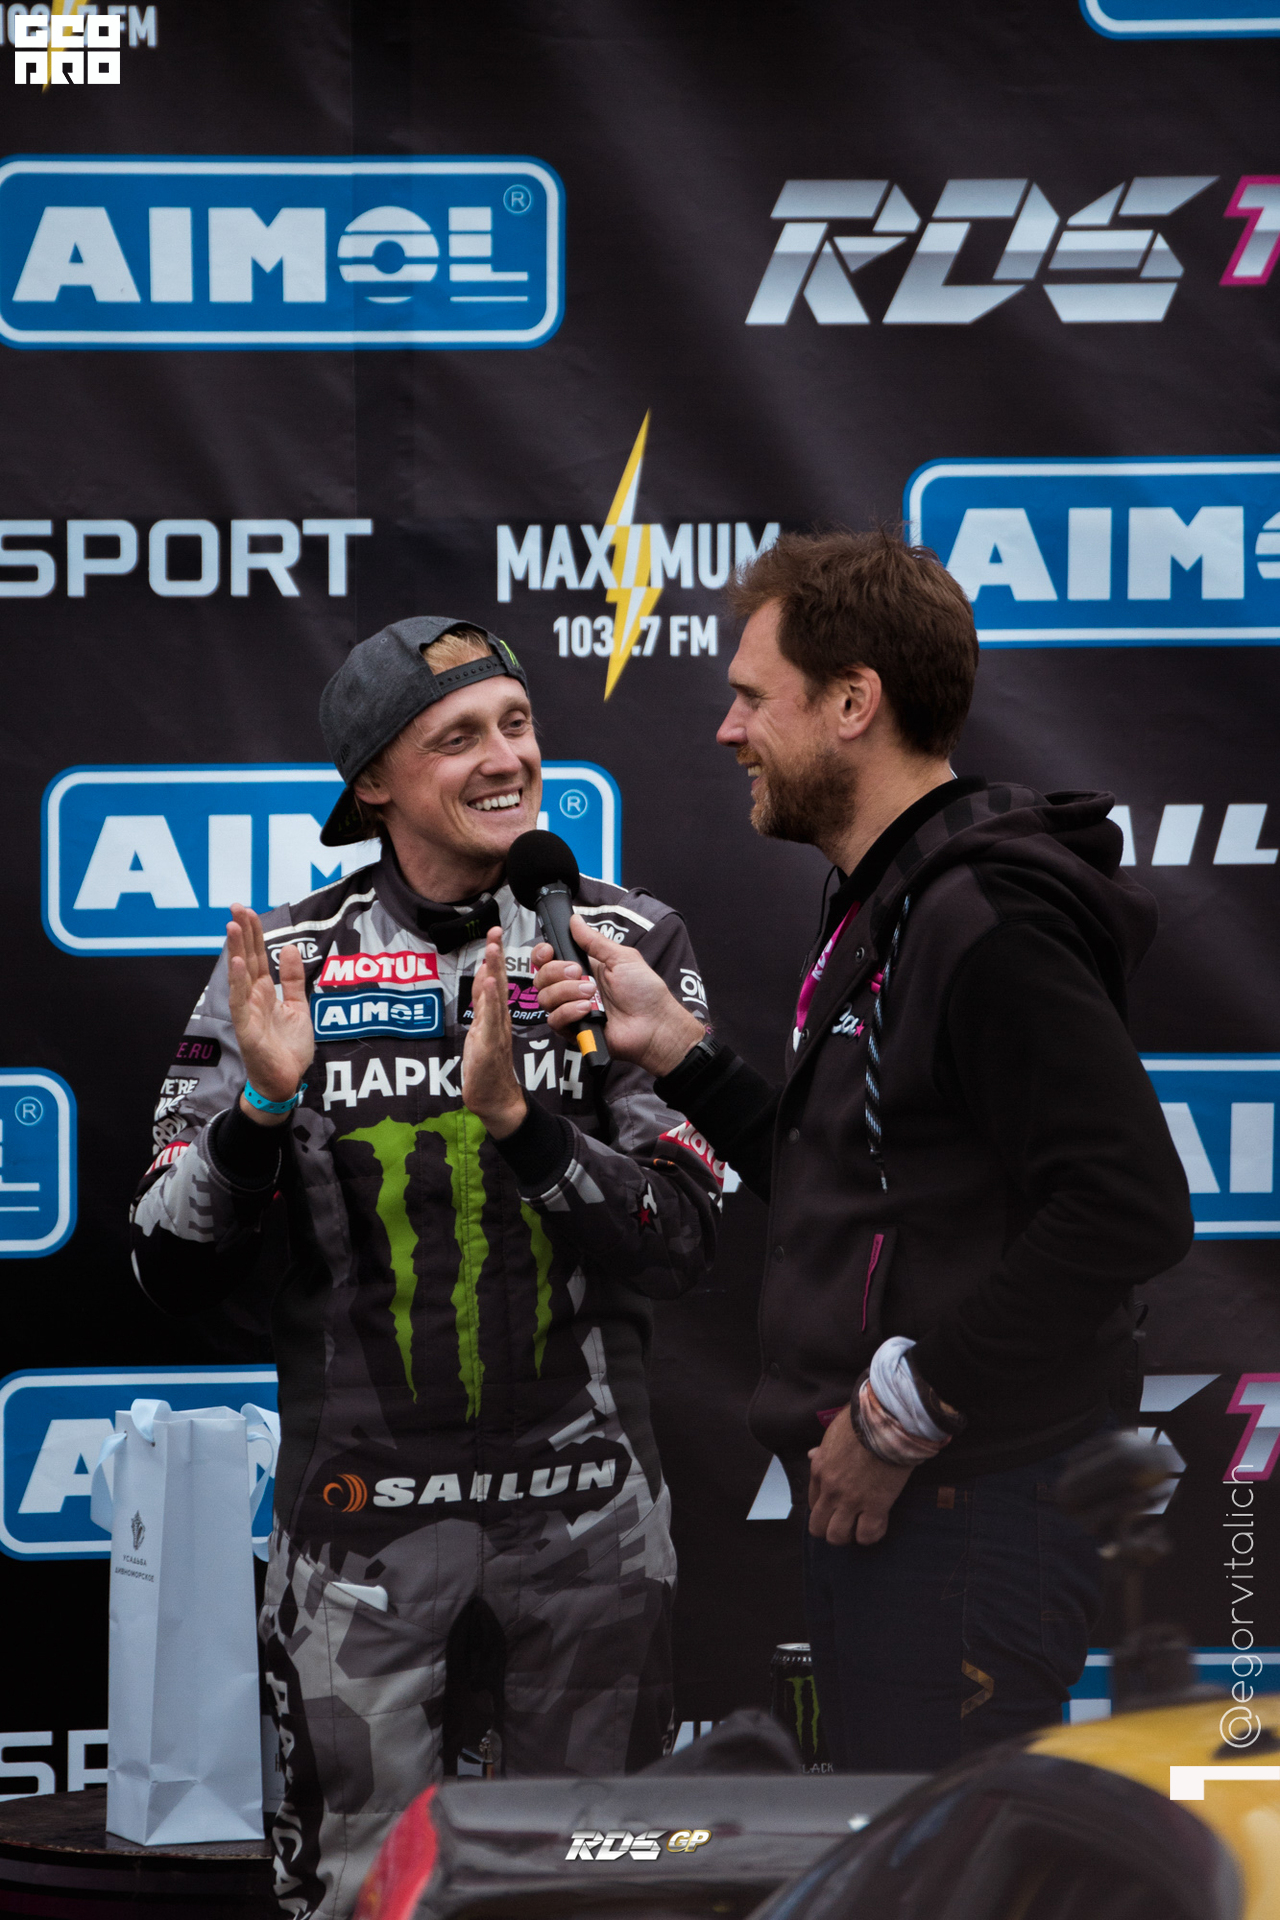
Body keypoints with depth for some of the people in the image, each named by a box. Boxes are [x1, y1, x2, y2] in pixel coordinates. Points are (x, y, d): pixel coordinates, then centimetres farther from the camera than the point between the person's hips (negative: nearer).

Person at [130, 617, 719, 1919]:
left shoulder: (624, 947, -1)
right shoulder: (283, 966, -1)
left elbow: (682, 1246, -7)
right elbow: (174, 1275, -1)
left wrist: (516, 1115, -22)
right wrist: (261, 1102, -18)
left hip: (585, 1511, 1)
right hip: (367, 1509, -1)